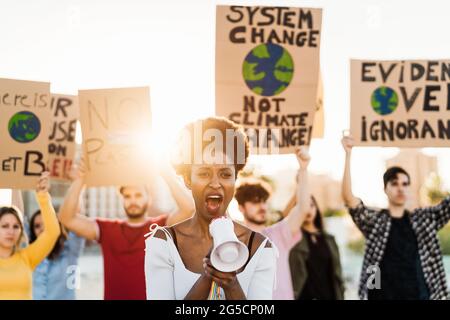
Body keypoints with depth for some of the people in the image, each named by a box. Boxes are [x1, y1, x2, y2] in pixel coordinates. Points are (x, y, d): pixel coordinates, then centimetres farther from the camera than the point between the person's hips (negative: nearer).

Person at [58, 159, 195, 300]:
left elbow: (188, 208, -17)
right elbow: (67, 218, -2)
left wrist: (165, 172, -19)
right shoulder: (107, 229, 7)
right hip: (113, 296, 2)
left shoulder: (161, 227, 0)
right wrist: (79, 180, -13)